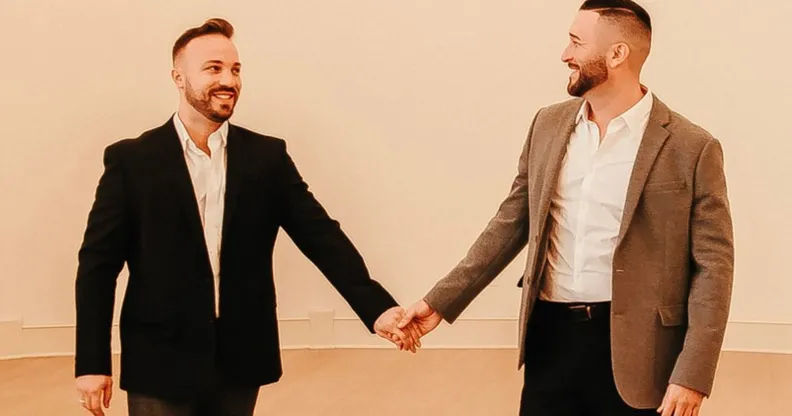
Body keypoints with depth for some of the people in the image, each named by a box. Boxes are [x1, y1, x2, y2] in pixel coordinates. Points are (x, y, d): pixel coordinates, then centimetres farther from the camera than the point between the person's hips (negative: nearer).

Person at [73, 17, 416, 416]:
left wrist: (377, 307, -17)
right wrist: (92, 362, -7)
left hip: (241, 359, 2)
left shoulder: (268, 156, 4)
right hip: (161, 361, -2)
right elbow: (98, 263, -3)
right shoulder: (131, 160, -3)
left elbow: (321, 236, -2)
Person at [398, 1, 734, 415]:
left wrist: (692, 375, -14)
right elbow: (510, 223, 13)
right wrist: (440, 301, 8)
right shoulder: (549, 124, 7)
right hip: (551, 335, 4)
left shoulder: (691, 149, -7)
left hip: (631, 348, -4)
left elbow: (712, 265, -8)